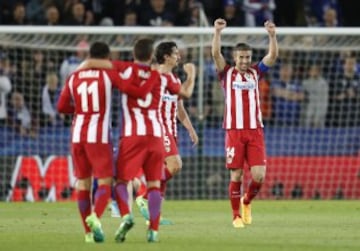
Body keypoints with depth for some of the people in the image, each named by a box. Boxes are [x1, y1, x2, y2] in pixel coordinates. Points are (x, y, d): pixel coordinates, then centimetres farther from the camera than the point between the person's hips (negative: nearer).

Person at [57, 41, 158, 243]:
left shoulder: (74, 77, 7)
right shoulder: (109, 75, -2)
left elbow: (62, 106, 8)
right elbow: (139, 93, -8)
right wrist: (154, 75, 6)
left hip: (78, 134, 4)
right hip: (99, 135, -3)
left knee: (83, 182, 10)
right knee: (105, 181, -1)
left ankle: (89, 232, 9)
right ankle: (95, 217, -29)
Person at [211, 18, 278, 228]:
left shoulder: (255, 73, 13)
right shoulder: (227, 73, 7)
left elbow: (273, 56, 3)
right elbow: (216, 53, -7)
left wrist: (272, 35, -11)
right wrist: (218, 32, -19)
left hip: (255, 131, 2)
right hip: (234, 131, -2)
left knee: (259, 175, -7)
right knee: (236, 176, -2)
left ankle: (247, 202, 21)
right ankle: (236, 216, 10)